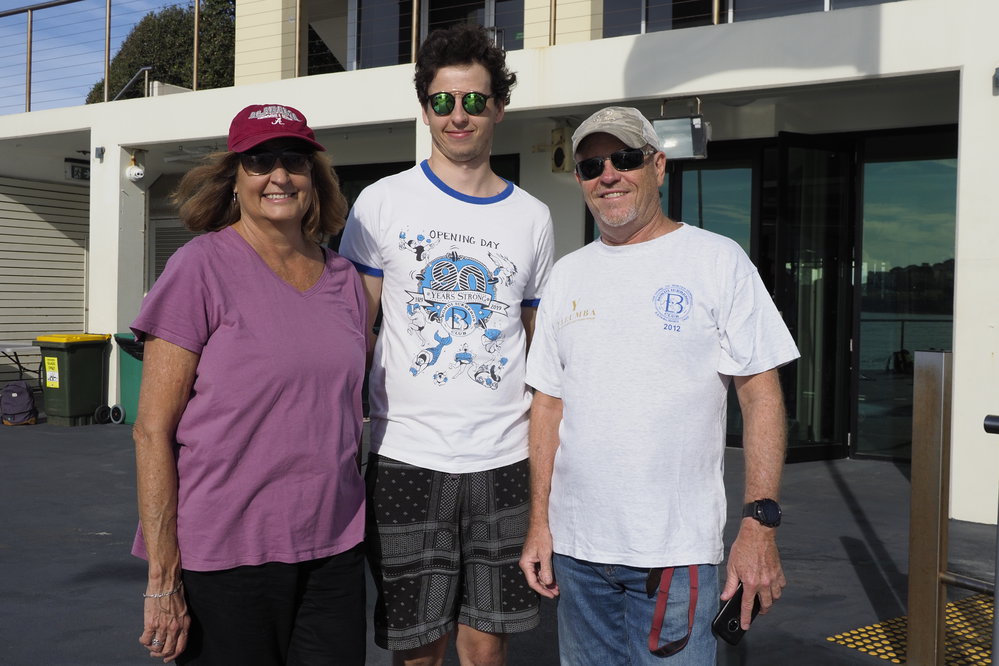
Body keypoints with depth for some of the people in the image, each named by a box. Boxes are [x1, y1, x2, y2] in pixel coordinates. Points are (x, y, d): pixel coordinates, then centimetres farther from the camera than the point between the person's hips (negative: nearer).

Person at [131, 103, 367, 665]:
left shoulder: (344, 278, 8)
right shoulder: (201, 268, -8)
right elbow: (153, 430, -10)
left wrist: (355, 528, 12)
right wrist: (163, 578, -13)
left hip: (332, 550, 5)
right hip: (223, 556, -5)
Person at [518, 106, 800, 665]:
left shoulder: (718, 260, -3)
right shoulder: (568, 274, 11)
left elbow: (761, 395, -6)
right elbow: (549, 403, 12)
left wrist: (761, 525, -14)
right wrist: (539, 523, 6)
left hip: (675, 551, -4)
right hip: (575, 546, 4)